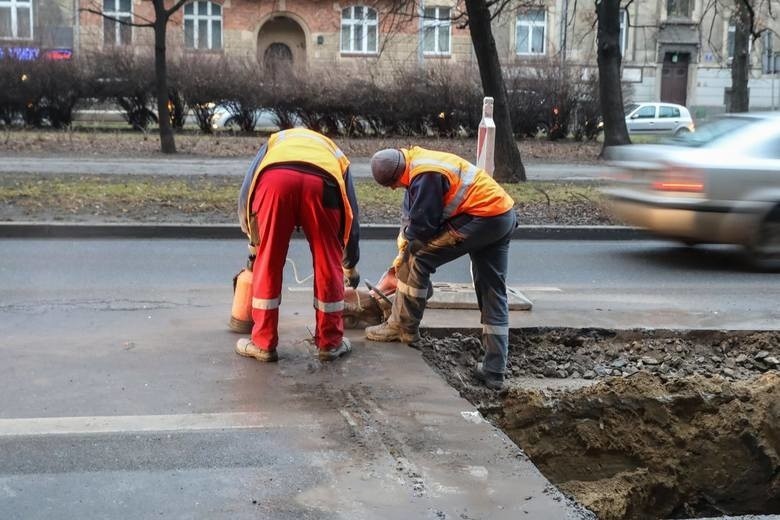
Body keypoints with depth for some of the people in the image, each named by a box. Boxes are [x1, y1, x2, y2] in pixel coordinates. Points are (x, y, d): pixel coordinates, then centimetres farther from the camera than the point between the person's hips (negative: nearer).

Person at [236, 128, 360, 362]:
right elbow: (350, 213, 45)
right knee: (328, 266, 16)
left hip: (274, 179, 0)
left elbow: (245, 196, 28)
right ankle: (330, 343, 27)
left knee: (268, 264, 13)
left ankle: (263, 344, 21)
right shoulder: (335, 154, 43)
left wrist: (254, 244, 41)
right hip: (322, 184, 1)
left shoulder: (275, 141, 42)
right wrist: (350, 266, 57)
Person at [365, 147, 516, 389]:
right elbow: (411, 216, 19)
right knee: (494, 294, 10)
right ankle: (494, 371, 14)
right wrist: (403, 254, 18)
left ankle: (402, 328, 8)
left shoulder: (425, 175, -21)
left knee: (418, 258, -3)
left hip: (481, 219, -10)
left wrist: (406, 241, 6)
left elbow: (422, 226, -16)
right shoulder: (418, 165, 12)